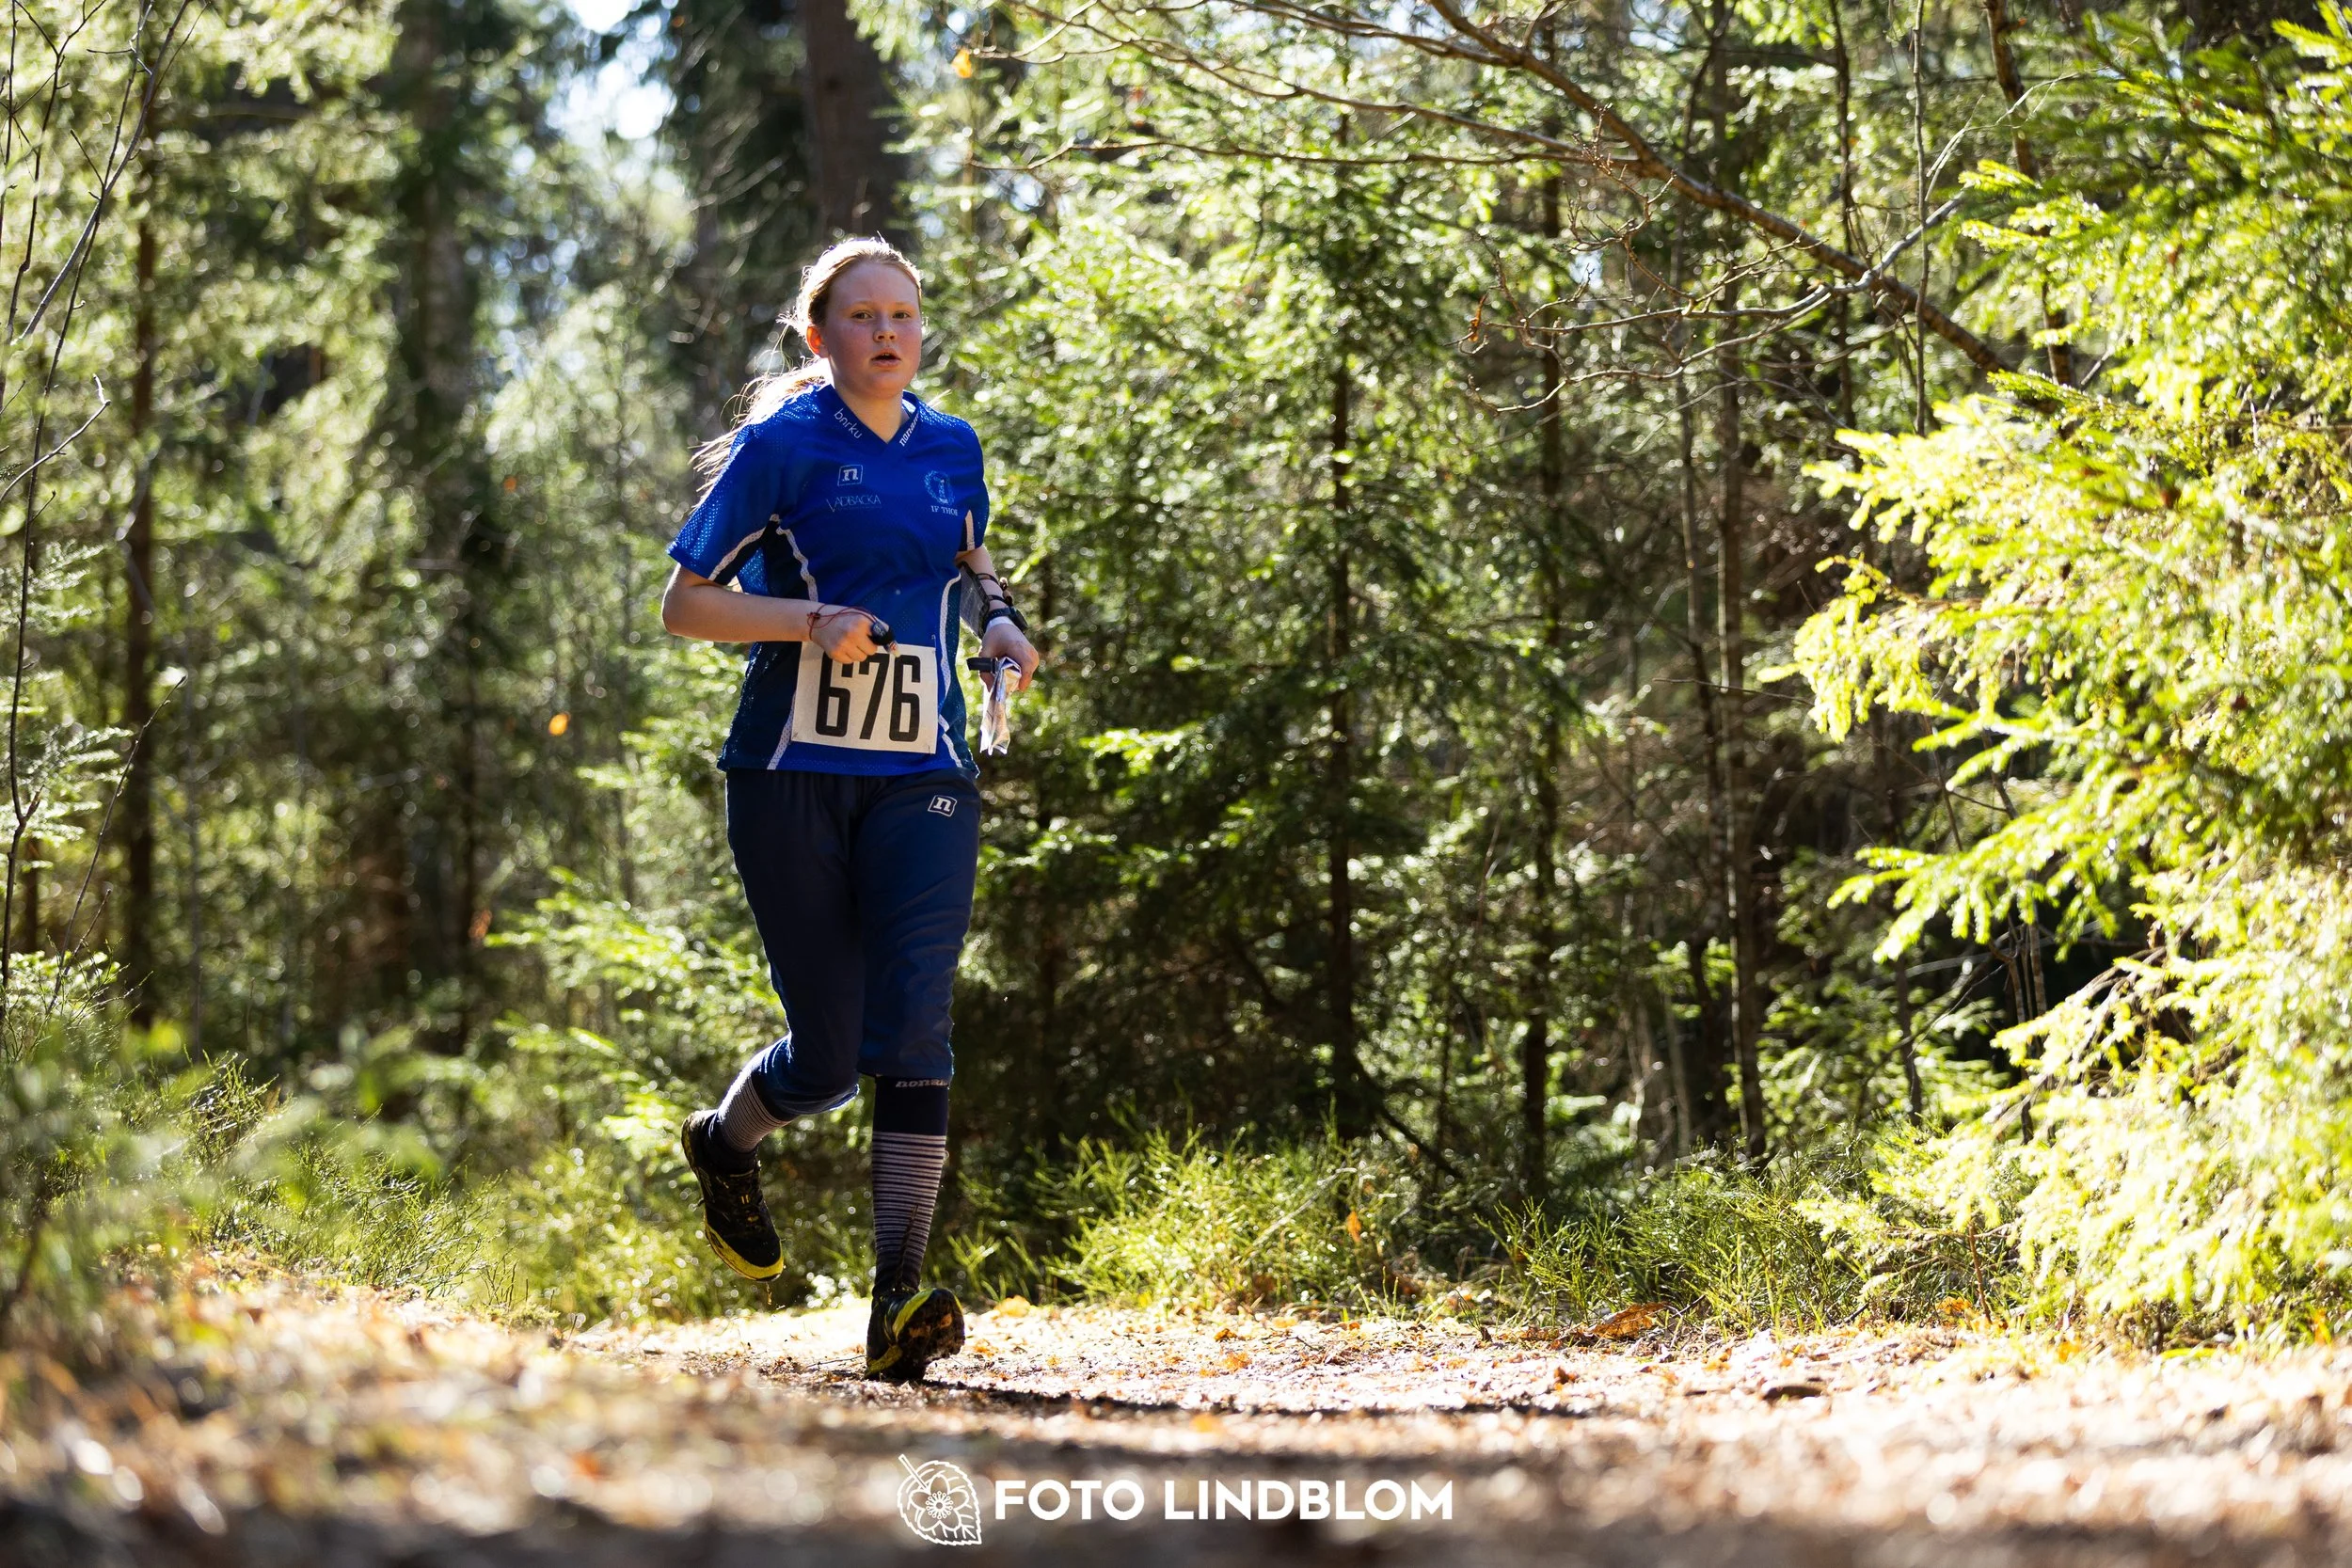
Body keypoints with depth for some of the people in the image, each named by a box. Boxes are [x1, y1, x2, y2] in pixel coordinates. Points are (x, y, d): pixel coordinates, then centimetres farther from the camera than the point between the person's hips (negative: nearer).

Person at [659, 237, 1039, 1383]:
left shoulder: (951, 449, 11)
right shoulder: (781, 446, -3)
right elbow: (683, 604, -4)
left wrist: (996, 618, 8)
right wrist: (811, 620, -18)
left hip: (921, 780, 3)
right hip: (793, 774, -3)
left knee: (910, 1032, -13)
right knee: (827, 1055, 0)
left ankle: (899, 1299, -16)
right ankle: (724, 1143, 35)